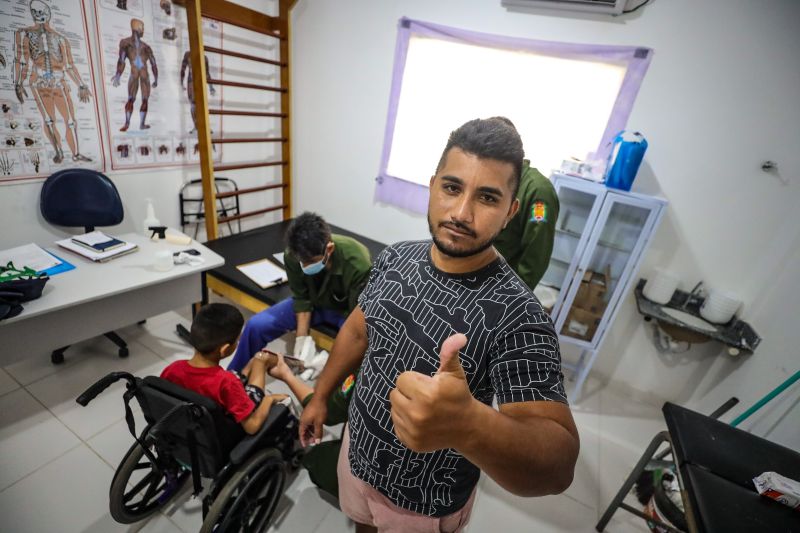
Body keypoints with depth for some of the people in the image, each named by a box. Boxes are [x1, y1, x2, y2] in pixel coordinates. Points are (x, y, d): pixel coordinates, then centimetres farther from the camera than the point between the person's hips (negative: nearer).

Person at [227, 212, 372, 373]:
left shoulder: (358, 264, -37)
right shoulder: (292, 255, -25)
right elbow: (302, 298, -9)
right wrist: (302, 338, -17)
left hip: (349, 310, -3)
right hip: (315, 302, 4)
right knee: (256, 325, -7)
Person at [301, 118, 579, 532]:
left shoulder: (517, 315, -31)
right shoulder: (395, 258, -13)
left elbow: (558, 464, -35)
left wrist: (467, 425, -54)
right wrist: (320, 396, 8)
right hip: (357, 449, 4)